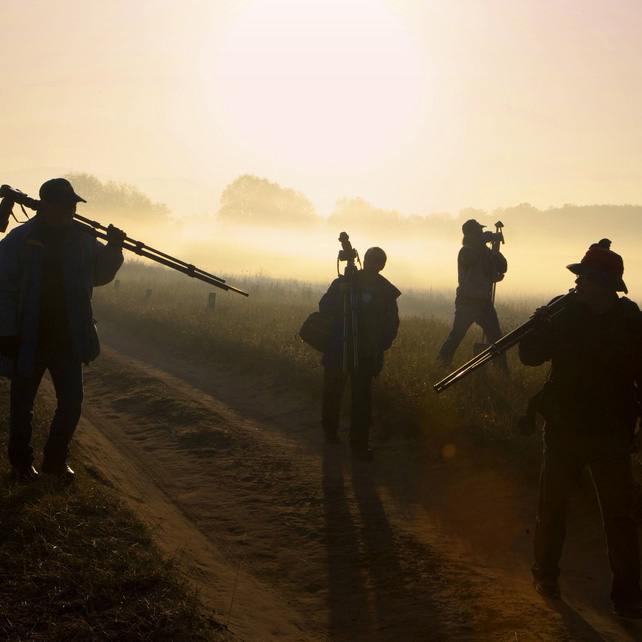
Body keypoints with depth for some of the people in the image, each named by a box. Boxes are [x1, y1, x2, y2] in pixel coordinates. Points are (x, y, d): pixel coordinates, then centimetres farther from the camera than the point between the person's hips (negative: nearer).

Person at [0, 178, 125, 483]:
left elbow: (100, 274, 15)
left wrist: (114, 248, -3)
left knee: (72, 401, 2)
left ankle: (55, 459, 22)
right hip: (28, 340, -3)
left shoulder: (82, 240, 3)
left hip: (67, 338, 3)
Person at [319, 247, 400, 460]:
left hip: (366, 354, 0)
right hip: (338, 350, 0)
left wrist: (381, 345, -4)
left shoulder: (386, 292, 3)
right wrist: (339, 296, -23)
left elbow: (392, 323, 9)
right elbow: (324, 308, -5)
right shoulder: (343, 283, -1)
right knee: (333, 392, 12)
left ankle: (359, 443, 0)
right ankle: (330, 431, 34)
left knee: (362, 398, -5)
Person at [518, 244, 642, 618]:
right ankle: (546, 576, 28)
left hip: (611, 433, -2)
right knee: (552, 507, 10)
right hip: (564, 428, 2)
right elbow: (530, 356, 0)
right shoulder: (565, 315, -2)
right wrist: (539, 327, -19)